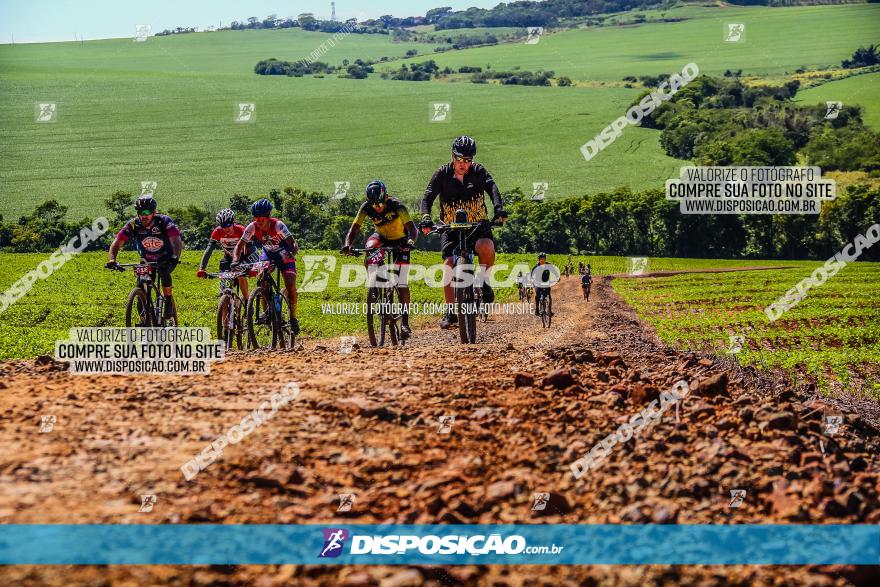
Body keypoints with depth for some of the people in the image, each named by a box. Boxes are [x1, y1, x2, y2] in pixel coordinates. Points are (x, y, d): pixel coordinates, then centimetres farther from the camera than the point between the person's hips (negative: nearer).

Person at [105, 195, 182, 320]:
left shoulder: (164, 222, -25)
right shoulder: (133, 225, -19)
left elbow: (177, 241, -36)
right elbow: (117, 243, -22)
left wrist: (175, 257, -56)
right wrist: (112, 260, -41)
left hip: (166, 260, -3)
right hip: (147, 261, 3)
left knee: (163, 271, -35)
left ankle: (169, 302, -18)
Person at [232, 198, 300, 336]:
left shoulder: (278, 225, -31)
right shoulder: (252, 227, -21)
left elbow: (294, 244, -36)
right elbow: (239, 246, -16)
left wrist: (292, 252, -58)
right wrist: (236, 260, -35)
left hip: (285, 256, -3)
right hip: (268, 255, 3)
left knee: (290, 286, -20)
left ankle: (293, 318, -5)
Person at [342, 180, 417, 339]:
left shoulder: (396, 206, -30)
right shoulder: (366, 208, -22)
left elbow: (412, 228, -38)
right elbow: (354, 228, -26)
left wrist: (410, 241, -60)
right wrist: (347, 244, -47)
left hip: (399, 241, -3)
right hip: (382, 237, 3)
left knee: (401, 282, -13)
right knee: (369, 248, -35)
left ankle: (405, 321, -7)